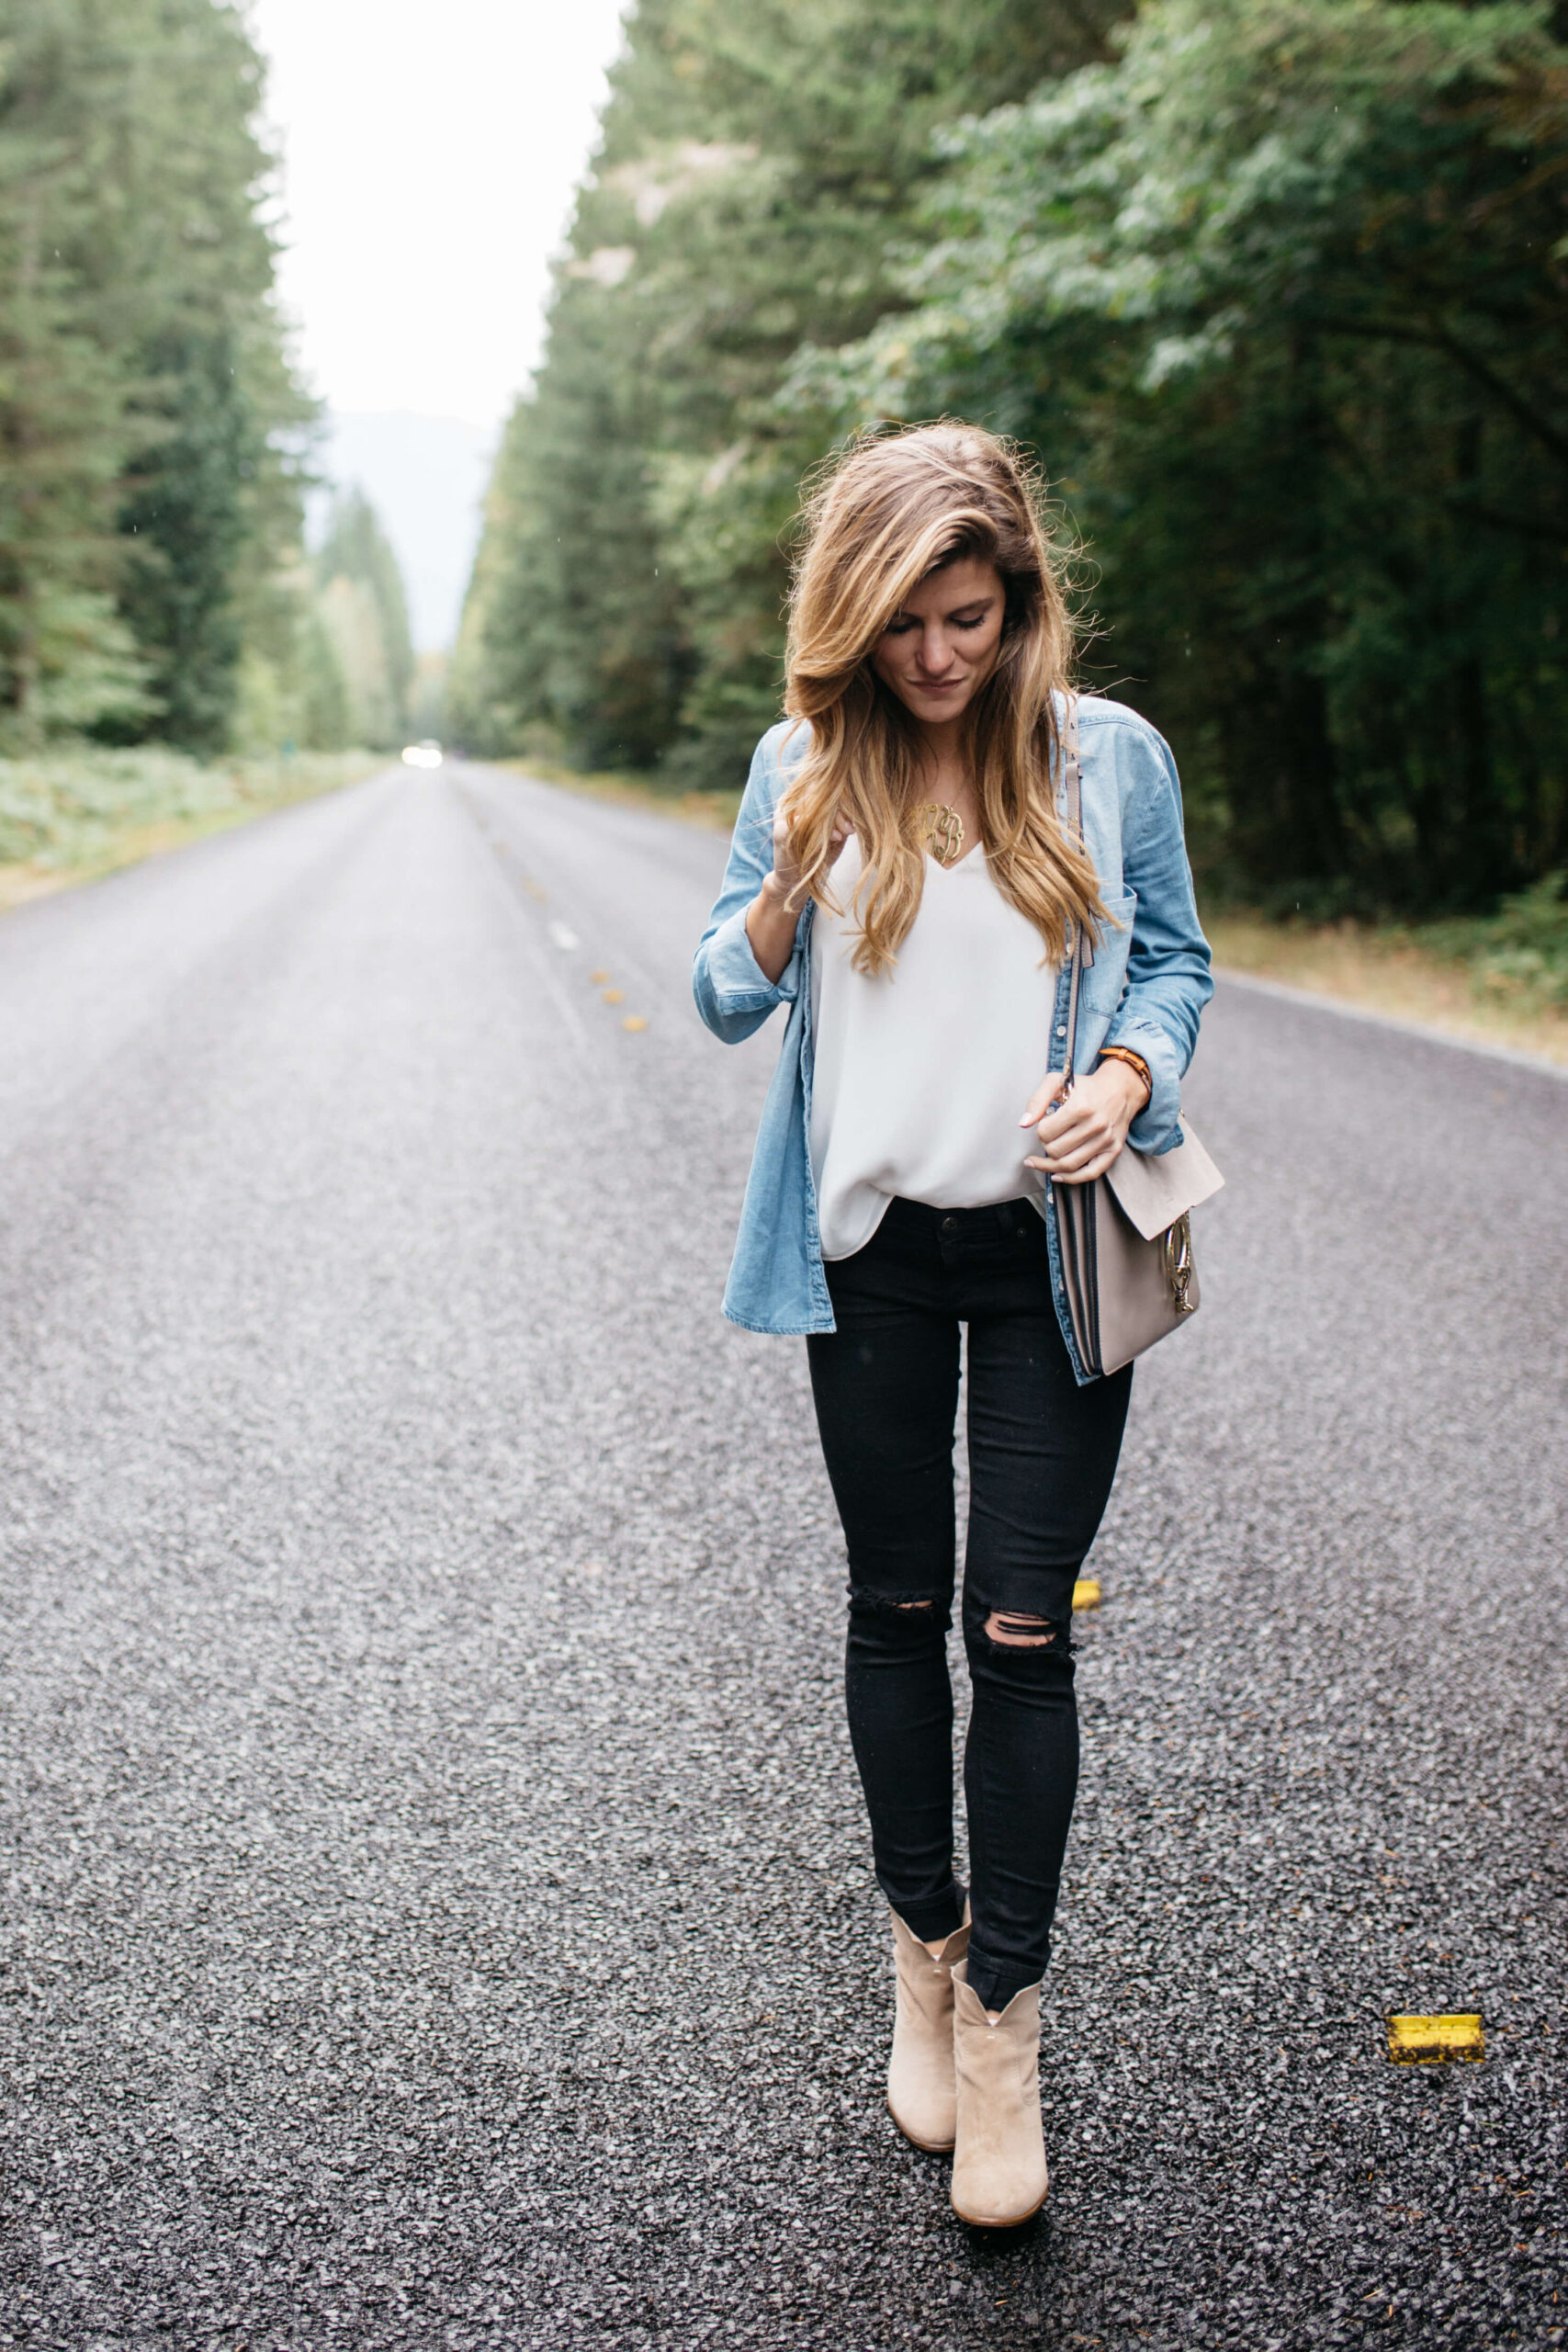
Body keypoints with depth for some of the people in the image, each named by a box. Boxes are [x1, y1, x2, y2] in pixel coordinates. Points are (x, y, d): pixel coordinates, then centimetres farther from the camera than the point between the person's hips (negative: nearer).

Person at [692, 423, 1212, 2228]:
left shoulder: (1110, 756, -3)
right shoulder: (806, 763, 0)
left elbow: (1176, 963, 7)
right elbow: (726, 1000, 3)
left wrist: (1125, 1080, -14)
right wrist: (792, 880, -17)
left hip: (1051, 1249, -1)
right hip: (872, 1247, 2)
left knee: (1021, 1631, -2)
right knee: (897, 1611, 11)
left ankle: (1001, 2012, 13)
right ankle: (922, 1955, 30)